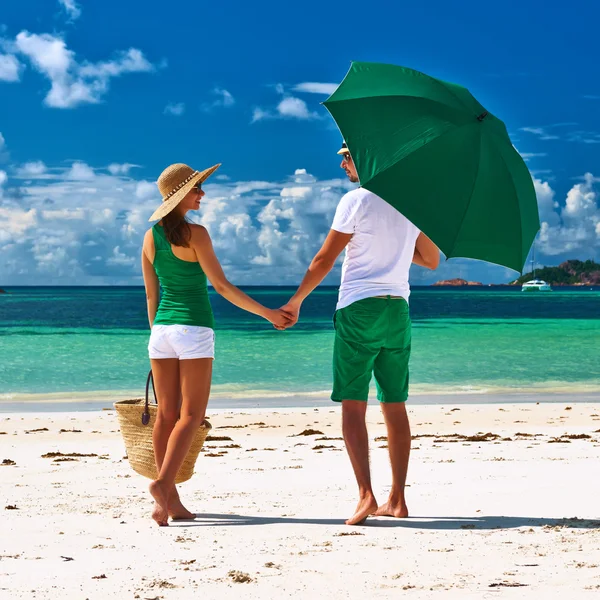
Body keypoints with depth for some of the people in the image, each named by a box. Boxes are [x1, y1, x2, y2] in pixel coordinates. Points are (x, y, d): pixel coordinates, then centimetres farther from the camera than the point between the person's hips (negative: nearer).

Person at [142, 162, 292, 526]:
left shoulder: (151, 237, 8)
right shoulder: (195, 234, -11)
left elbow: (151, 295, 13)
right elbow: (221, 285, -12)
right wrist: (267, 313, -7)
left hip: (162, 329, 6)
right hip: (194, 329, -6)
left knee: (167, 414, 7)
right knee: (191, 415, -3)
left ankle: (171, 501, 9)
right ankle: (163, 483, -20)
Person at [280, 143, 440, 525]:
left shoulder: (357, 201, -8)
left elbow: (324, 260, -6)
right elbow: (432, 260, 17)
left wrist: (296, 301, 6)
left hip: (359, 310, -6)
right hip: (398, 310, 6)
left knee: (353, 405, -6)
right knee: (395, 406, 9)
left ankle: (366, 494, -19)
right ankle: (397, 500, 12)